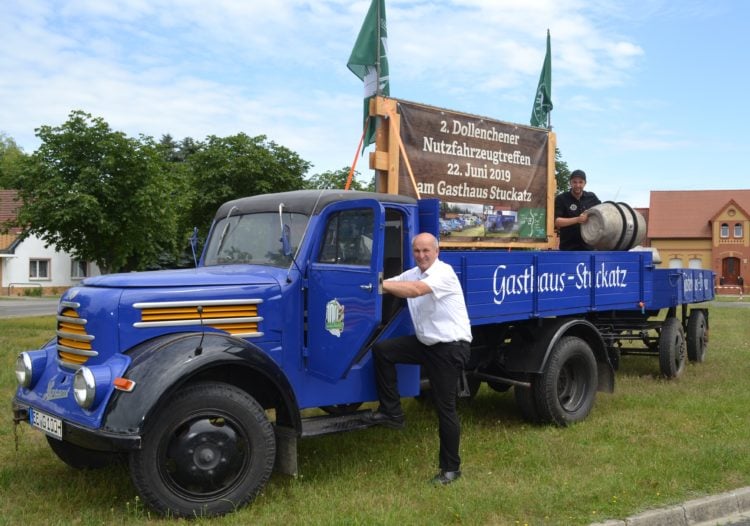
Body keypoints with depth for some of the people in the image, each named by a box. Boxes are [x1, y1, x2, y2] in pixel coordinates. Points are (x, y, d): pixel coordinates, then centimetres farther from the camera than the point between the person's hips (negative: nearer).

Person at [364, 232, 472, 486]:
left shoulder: (443, 273, -17)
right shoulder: (413, 274, 10)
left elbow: (415, 290, -34)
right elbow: (390, 284, -1)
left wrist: (380, 284, -40)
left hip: (450, 348, -7)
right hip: (425, 343, 8)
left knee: (445, 408, -2)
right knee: (382, 350, -7)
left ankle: (451, 468, 14)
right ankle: (391, 412, 2)